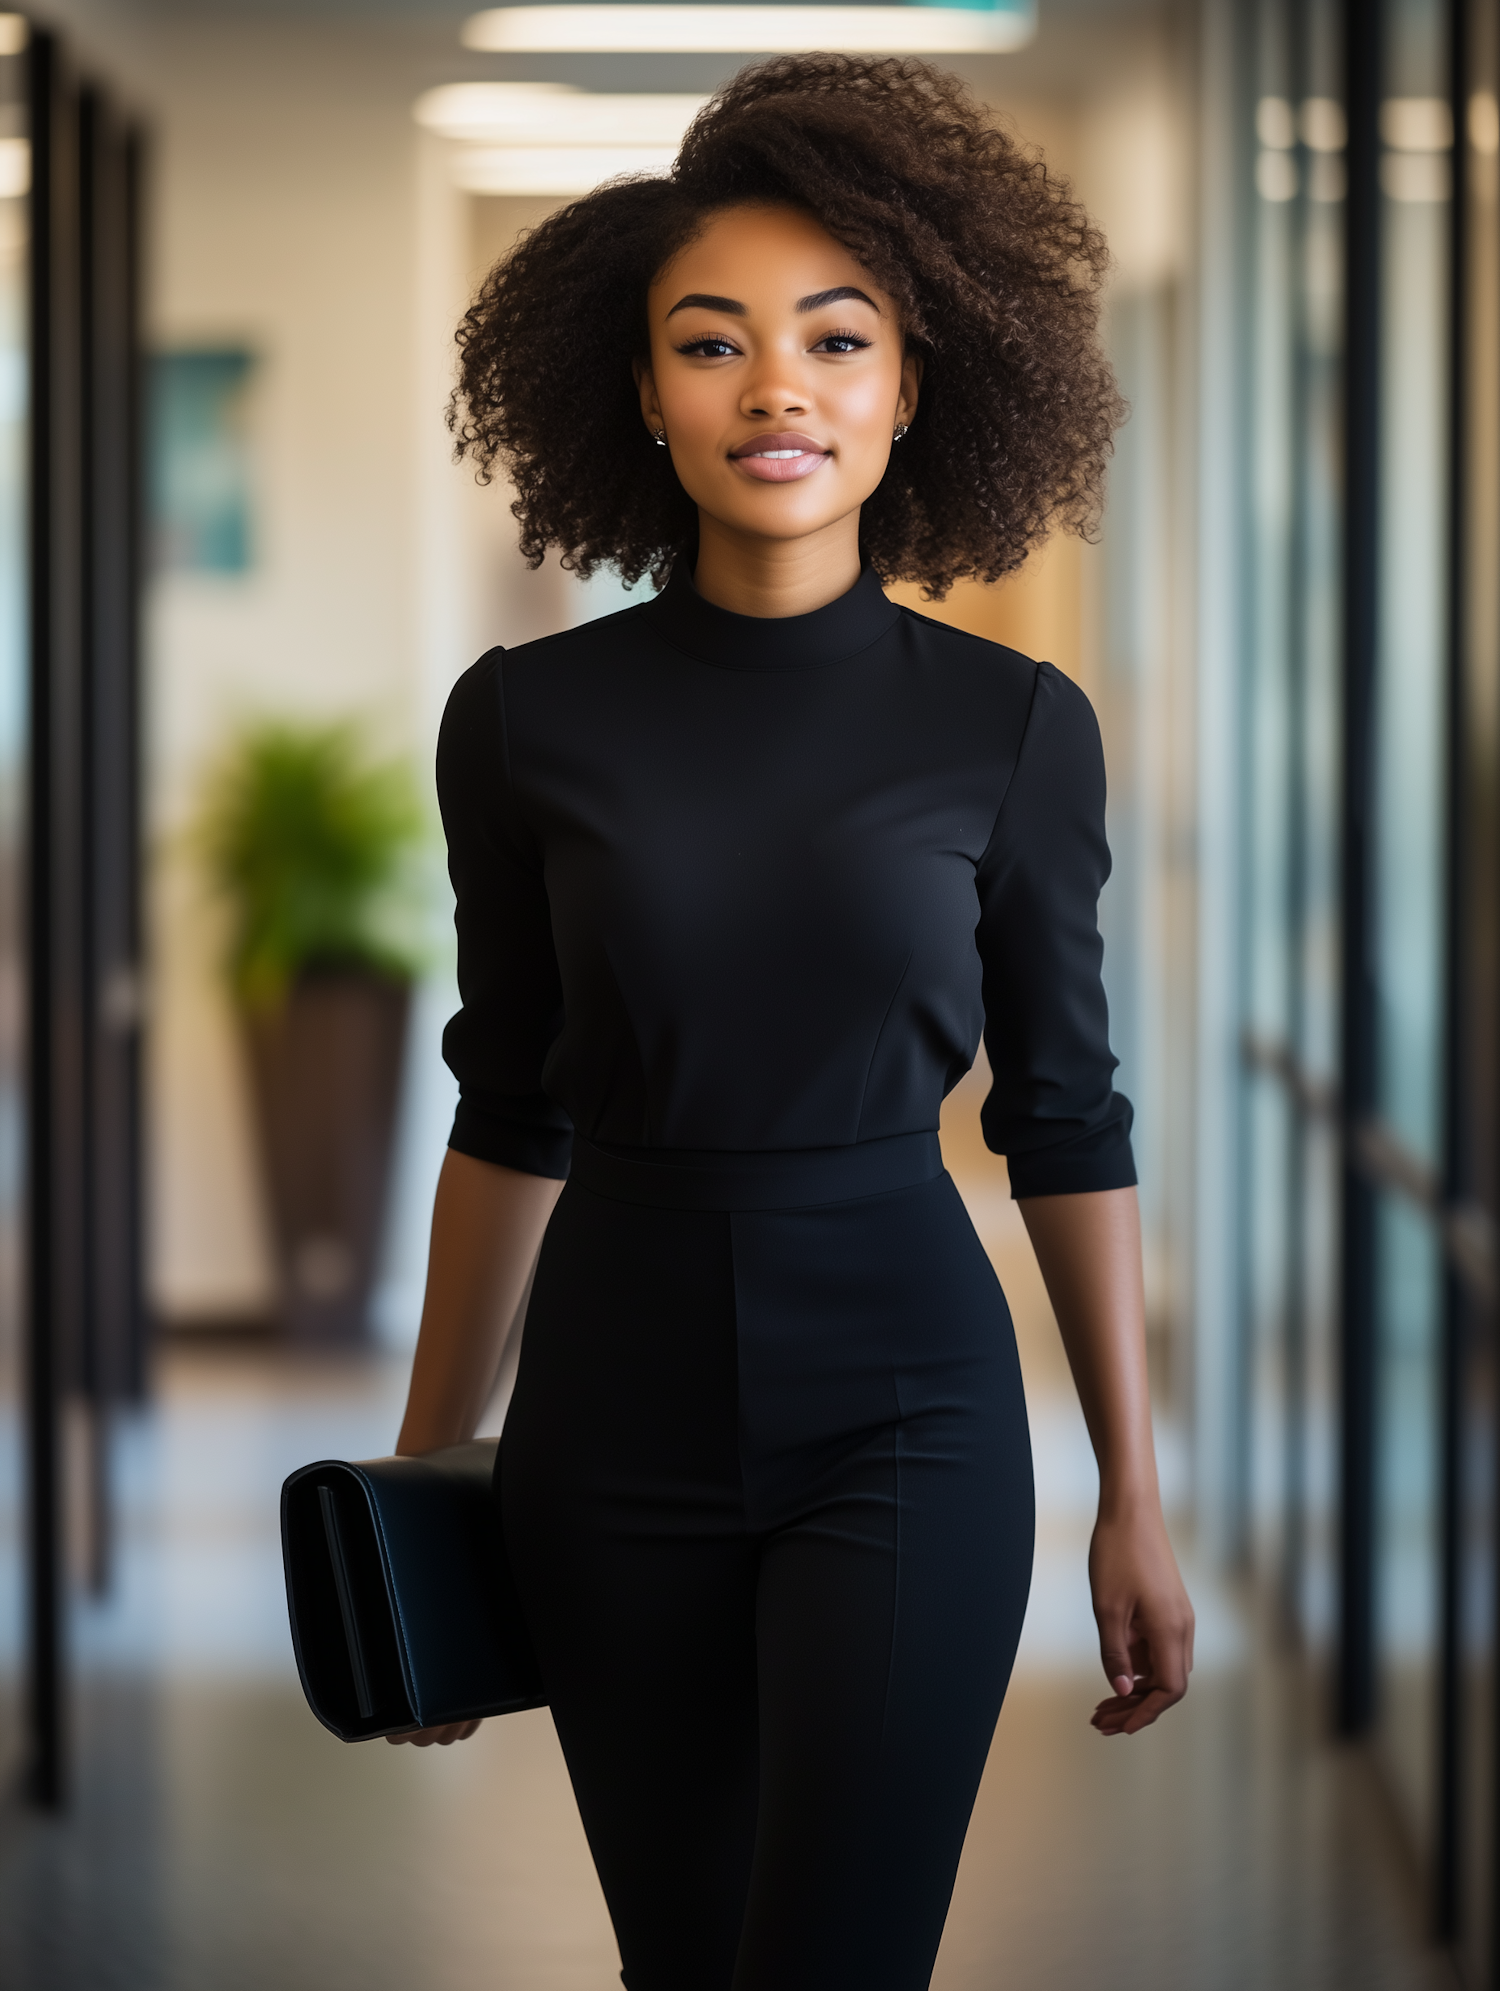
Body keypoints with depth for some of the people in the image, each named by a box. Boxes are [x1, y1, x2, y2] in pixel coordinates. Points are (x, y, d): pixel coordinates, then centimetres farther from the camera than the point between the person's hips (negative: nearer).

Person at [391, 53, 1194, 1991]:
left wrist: (1137, 1497, 5)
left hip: (906, 1414, -1)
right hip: (615, 1415, 2)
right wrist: (423, 1471, 10)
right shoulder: (526, 721, -2)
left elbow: (1065, 1120, 3)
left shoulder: (1012, 728, -4)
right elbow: (509, 1109, 8)